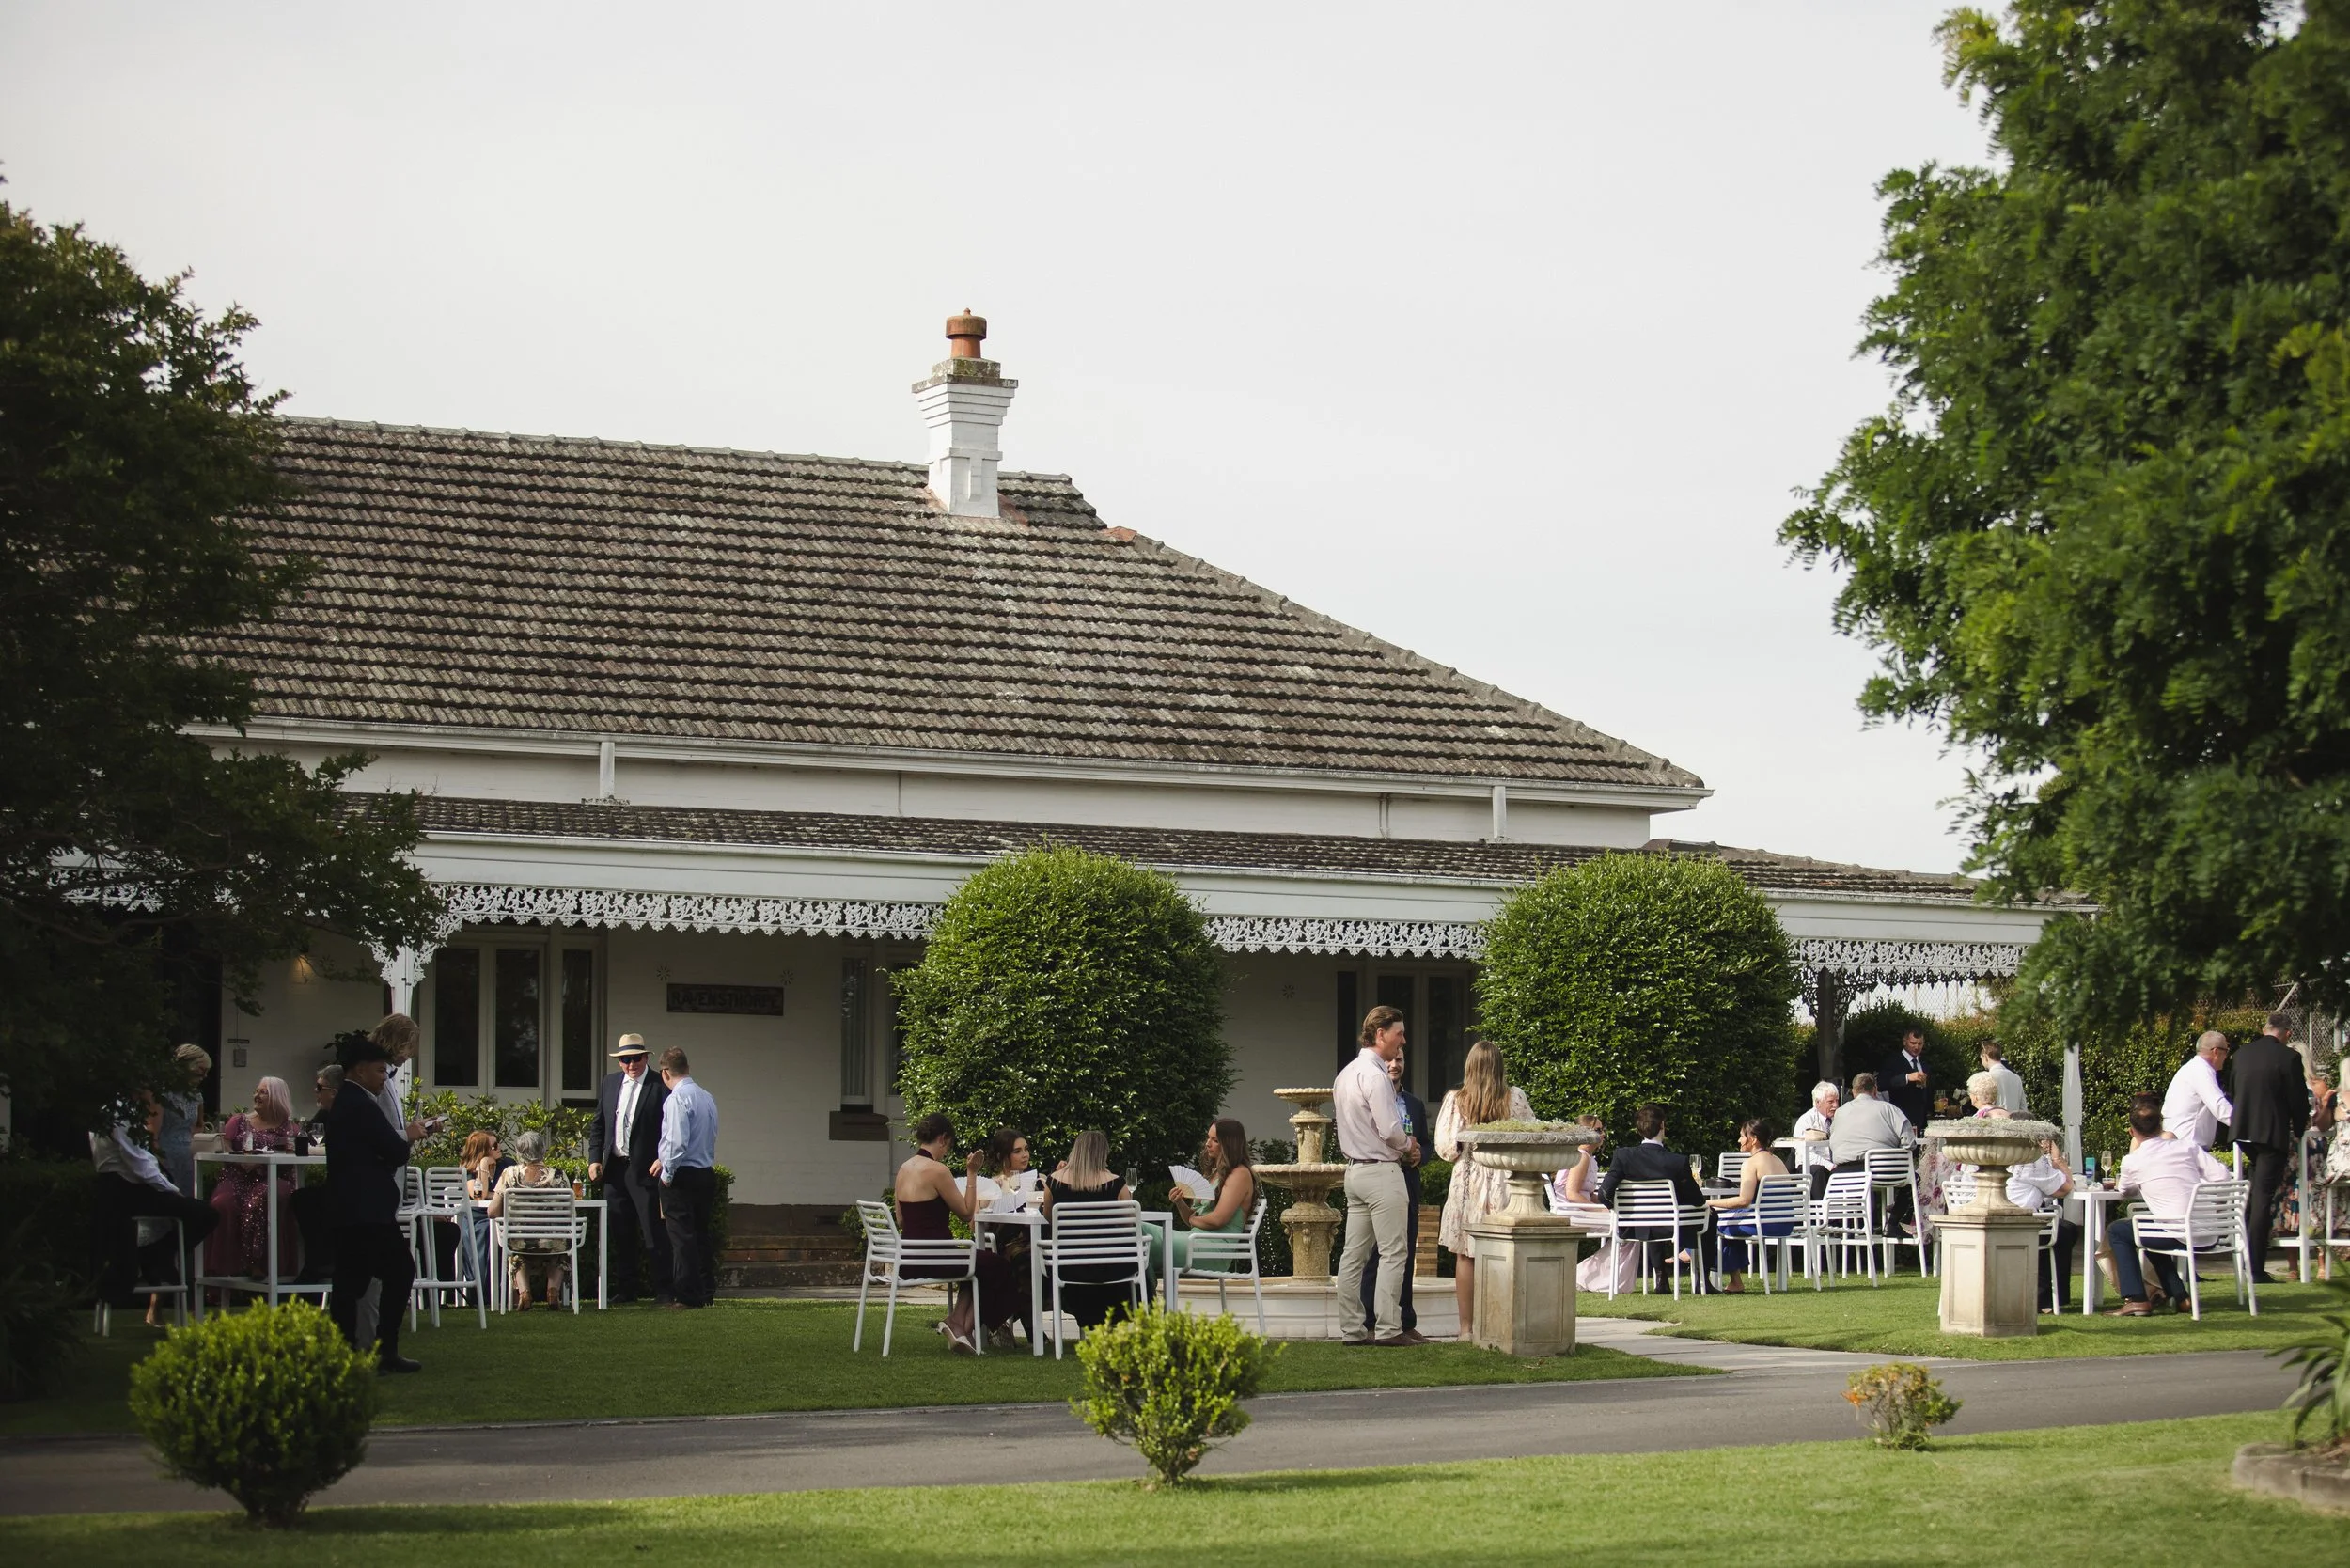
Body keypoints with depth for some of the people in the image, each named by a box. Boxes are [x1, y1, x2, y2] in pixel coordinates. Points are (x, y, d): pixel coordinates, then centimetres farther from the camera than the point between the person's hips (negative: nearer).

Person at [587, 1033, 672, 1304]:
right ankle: (625, 1289, 17)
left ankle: (663, 1290, 2)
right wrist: (594, 1159, 6)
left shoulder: (661, 1086, -6)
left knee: (653, 1234, -4)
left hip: (646, 1170, -6)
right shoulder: (610, 1082, 11)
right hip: (614, 1168, 6)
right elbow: (598, 1125, 16)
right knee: (619, 1234, 10)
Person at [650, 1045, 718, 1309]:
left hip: (682, 1177, -8)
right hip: (706, 1174, 8)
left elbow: (677, 1140, -23)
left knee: (682, 1237, -3)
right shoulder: (707, 1097, 11)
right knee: (701, 1235, 15)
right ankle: (707, 1292, 19)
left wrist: (667, 1173, -10)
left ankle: (689, 1295, -2)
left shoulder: (677, 1099, -15)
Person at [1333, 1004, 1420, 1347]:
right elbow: (1390, 1130, -21)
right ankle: (1387, 1328, -7)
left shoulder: (1346, 1074, 14)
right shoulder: (1374, 1076, -16)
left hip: (1355, 1168, 9)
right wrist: (1408, 1145, 1)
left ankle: (1352, 1328, 10)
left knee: (1355, 1253, 8)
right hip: (1381, 1170, -9)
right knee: (1392, 1253, -6)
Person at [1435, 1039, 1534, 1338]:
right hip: (1505, 1179, 0)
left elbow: (1446, 1147, -4)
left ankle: (1467, 1327, 5)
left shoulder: (1456, 1100, -4)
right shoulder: (1515, 1097, -3)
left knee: (1466, 1256, 4)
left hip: (1467, 1179, 0)